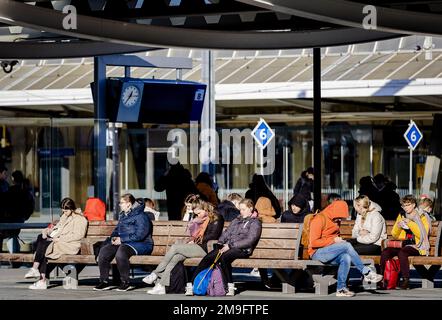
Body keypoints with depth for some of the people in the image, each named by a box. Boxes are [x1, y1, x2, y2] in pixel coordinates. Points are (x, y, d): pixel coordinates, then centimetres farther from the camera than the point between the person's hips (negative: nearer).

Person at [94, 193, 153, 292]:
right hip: (123, 243, 8)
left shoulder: (141, 216, -9)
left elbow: (140, 235, -18)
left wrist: (122, 239, -18)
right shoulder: (123, 215, 19)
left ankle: (125, 282, -27)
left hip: (140, 244, -8)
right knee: (103, 251, -15)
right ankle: (104, 281, -11)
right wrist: (113, 237, 5)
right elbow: (117, 229, 29)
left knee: (121, 251, -38)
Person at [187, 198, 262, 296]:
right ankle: (191, 285, -24)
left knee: (224, 258, -38)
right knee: (207, 258, -20)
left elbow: (250, 241, -8)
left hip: (242, 249, -6)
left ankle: (230, 288, -35)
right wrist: (220, 244, 1)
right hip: (227, 247, 6)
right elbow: (226, 233, 23)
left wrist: (230, 246, -14)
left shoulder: (255, 223, 5)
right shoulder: (236, 221, 28)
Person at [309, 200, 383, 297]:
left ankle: (341, 288, -28)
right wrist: (333, 240, -17)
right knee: (347, 245, -28)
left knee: (346, 257, -27)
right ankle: (366, 272, -22)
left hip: (331, 253, 8)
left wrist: (339, 240, 7)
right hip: (317, 253, -8)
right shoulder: (319, 219, -10)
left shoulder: (335, 221, 16)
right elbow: (313, 243, -16)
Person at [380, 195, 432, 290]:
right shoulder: (401, 215, 16)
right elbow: (395, 235, 17)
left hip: (417, 247, -5)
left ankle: (406, 281, -35)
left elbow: (422, 235, -13)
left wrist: (410, 223, -19)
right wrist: (398, 226, -4)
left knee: (402, 252, -37)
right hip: (403, 245, 5)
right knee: (385, 252, -24)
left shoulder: (422, 217, 0)